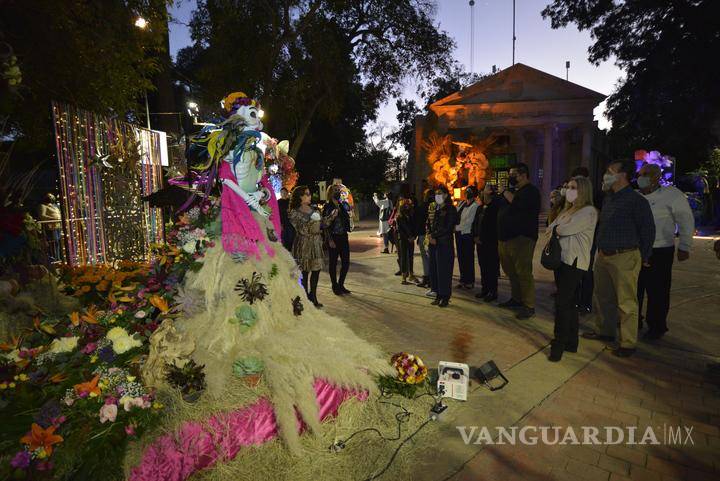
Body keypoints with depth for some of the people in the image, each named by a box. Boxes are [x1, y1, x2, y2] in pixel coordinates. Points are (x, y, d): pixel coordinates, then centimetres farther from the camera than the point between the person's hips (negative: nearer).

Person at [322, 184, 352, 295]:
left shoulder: (344, 204, 10)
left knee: (346, 262, 6)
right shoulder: (327, 207, -5)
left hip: (343, 236, 5)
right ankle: (335, 286, 17)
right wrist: (330, 240, -13)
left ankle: (341, 285, 22)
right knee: (333, 262, 3)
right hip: (333, 237, -5)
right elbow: (325, 225, -8)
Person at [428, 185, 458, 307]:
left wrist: (435, 236, -11)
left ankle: (446, 297, 9)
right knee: (434, 269, 8)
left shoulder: (451, 209, -5)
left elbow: (449, 228, -11)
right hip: (434, 243, 7)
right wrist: (431, 235, -4)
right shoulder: (436, 209, 14)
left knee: (444, 271, -2)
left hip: (445, 244, -7)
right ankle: (438, 295, 19)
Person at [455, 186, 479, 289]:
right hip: (459, 233, 7)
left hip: (467, 234, -7)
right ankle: (463, 280, 19)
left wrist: (458, 228, -9)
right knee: (461, 258, 10)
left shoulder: (474, 206, -7)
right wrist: (455, 227, 0)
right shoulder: (461, 203, 15)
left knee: (468, 258, -1)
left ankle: (469, 282, 8)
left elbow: (469, 221, -13)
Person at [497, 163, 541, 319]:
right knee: (510, 271, 14)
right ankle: (516, 299, 27)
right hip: (505, 238, 9)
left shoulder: (531, 191, -4)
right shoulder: (513, 190, 22)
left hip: (521, 239, -9)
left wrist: (507, 194, -9)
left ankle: (529, 306, 0)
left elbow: (519, 205, -22)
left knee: (523, 273, -8)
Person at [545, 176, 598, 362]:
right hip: (561, 259, 9)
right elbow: (550, 228, 8)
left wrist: (555, 228, -1)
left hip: (573, 262, -9)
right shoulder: (568, 210, 18)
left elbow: (565, 229, -21)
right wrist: (557, 229, -12)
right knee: (568, 303, 14)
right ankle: (571, 342, 24)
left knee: (562, 303, -8)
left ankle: (559, 344, 1)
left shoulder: (588, 211, -9)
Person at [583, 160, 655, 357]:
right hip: (603, 255, 8)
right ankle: (604, 331, 33)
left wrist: (643, 257, -3)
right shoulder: (607, 198, 13)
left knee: (626, 302, -1)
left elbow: (648, 230, -8)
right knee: (602, 297, 17)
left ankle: (627, 343, 10)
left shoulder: (636, 200, -11)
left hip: (624, 257, -8)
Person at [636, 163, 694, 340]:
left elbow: (686, 221, -6)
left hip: (659, 252, -5)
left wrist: (684, 247, -7)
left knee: (657, 292, 3)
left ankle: (656, 326, 18)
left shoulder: (671, 194, -8)